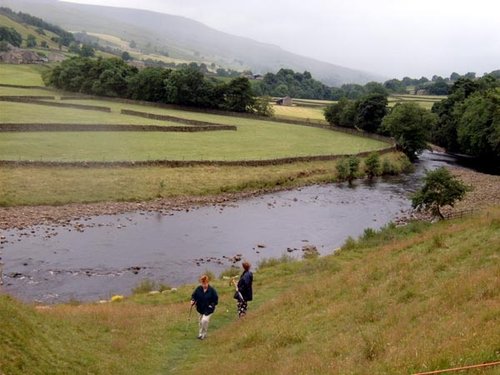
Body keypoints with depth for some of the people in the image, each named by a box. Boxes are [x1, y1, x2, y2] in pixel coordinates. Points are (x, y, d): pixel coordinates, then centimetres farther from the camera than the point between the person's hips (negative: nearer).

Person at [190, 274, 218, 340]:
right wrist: (193, 300, -16)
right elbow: (194, 295, 3)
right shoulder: (198, 289, -9)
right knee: (201, 321, 17)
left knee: (205, 320, -18)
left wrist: (212, 305, -19)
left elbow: (216, 299, -8)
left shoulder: (212, 290, -17)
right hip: (200, 308, 4)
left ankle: (202, 334, 5)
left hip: (208, 309, -4)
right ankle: (203, 334, 39)